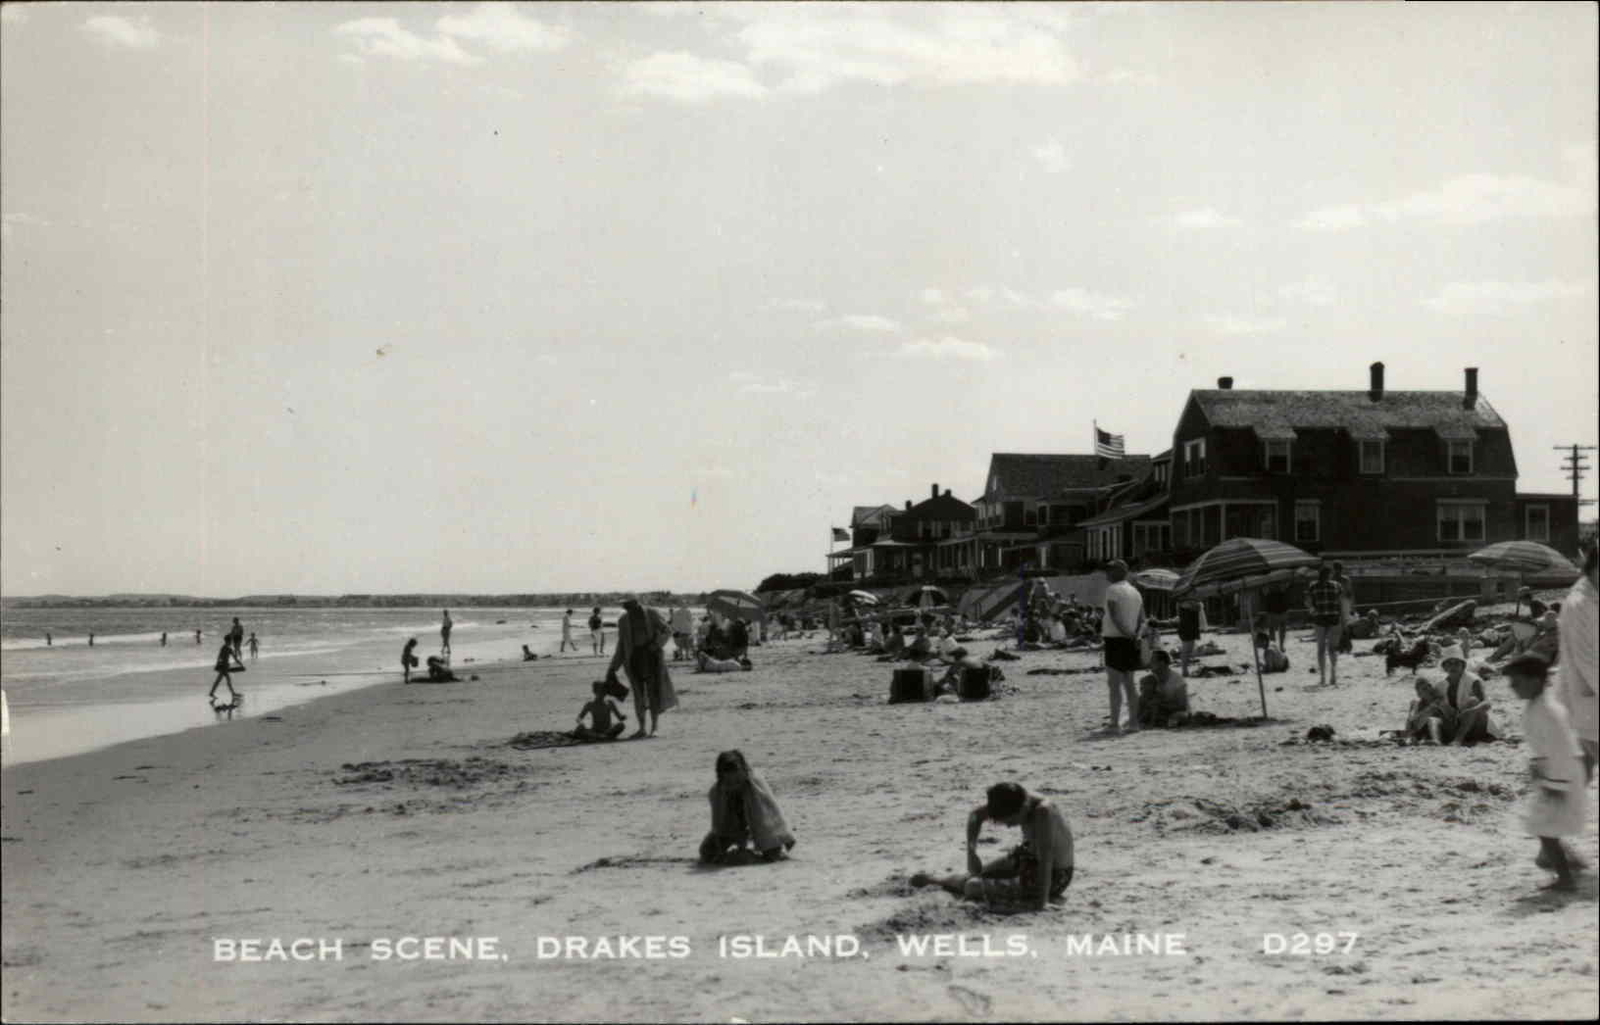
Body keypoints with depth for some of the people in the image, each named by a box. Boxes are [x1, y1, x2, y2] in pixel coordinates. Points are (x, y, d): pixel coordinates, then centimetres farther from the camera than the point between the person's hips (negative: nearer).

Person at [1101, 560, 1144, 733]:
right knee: (1129, 684, 12)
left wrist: (1125, 633, -18)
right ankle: (1133, 722, 10)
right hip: (1130, 642, 8)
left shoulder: (1113, 590, -9)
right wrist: (1134, 634, 1)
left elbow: (1114, 616, -19)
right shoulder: (1135, 592, 16)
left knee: (1114, 683, -5)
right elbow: (1142, 620, 12)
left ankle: (1114, 723, -7)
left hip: (1116, 639, -8)